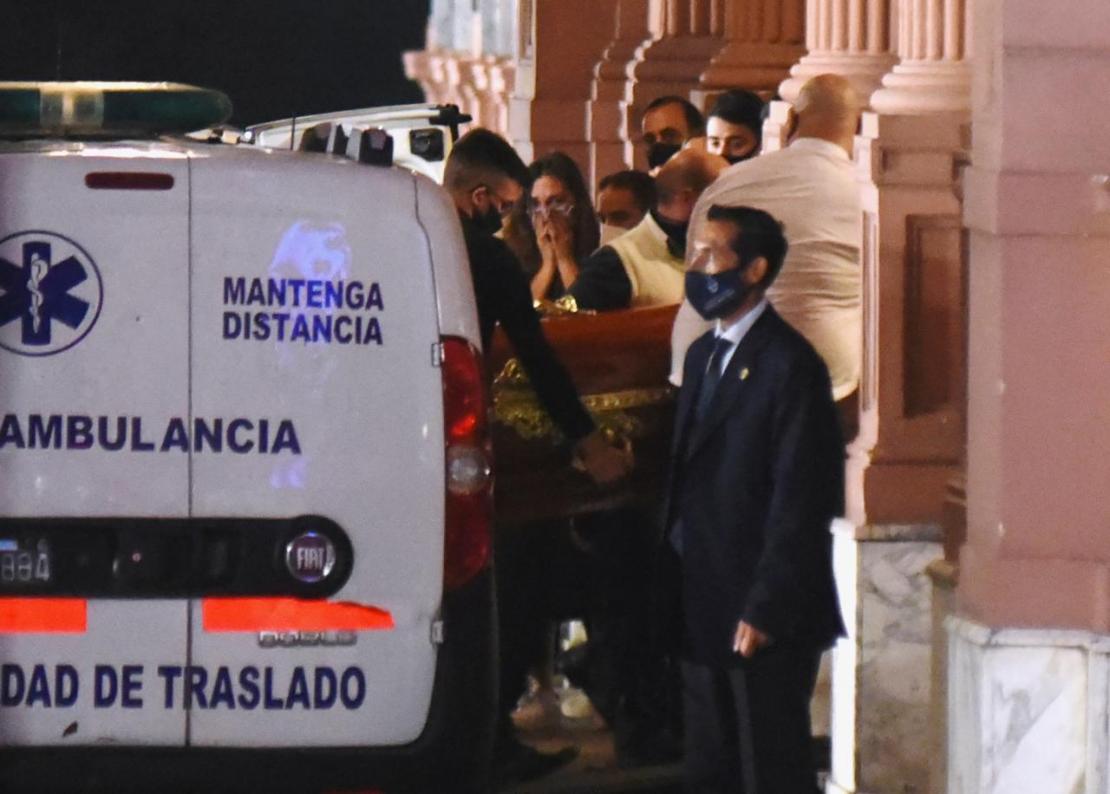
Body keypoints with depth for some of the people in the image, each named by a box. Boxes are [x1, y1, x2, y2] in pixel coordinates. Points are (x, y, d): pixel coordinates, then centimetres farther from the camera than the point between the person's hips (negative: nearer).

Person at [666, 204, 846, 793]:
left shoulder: (790, 365, -12)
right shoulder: (704, 356, 16)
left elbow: (801, 502, -15)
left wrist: (764, 611, -17)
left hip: (766, 621, -9)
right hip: (704, 612, 9)